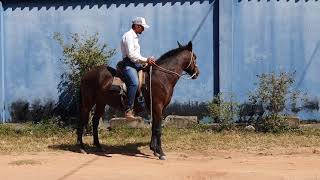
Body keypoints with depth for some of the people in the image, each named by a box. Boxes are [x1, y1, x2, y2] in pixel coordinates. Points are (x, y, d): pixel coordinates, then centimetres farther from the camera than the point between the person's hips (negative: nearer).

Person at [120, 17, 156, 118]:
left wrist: (147, 61, 12)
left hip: (136, 64, 11)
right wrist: (145, 60, -14)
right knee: (134, 83, -31)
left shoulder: (135, 37, 25)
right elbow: (131, 55, -16)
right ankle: (128, 111, -33)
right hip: (128, 64, -11)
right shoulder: (128, 36, -7)